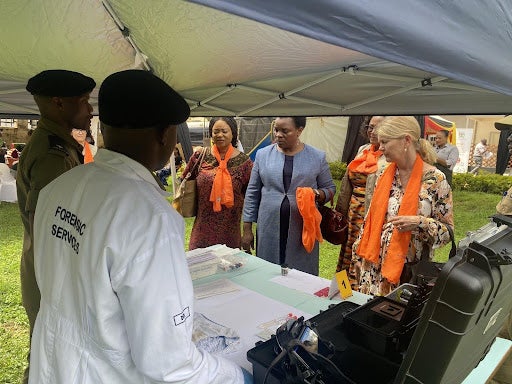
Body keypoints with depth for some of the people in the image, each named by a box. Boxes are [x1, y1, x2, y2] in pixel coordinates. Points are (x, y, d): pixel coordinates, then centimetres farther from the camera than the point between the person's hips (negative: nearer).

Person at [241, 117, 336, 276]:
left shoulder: (317, 157, 2)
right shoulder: (263, 154, 4)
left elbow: (330, 188, 10)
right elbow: (252, 192, 6)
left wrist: (317, 195, -13)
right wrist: (247, 229, 5)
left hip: (303, 230, 0)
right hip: (269, 229, 1)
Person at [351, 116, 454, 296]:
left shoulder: (435, 179, -11)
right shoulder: (385, 175, 3)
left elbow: (447, 230, -6)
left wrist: (420, 223, -24)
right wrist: (359, 254, 11)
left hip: (410, 269, -4)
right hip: (375, 264, 4)